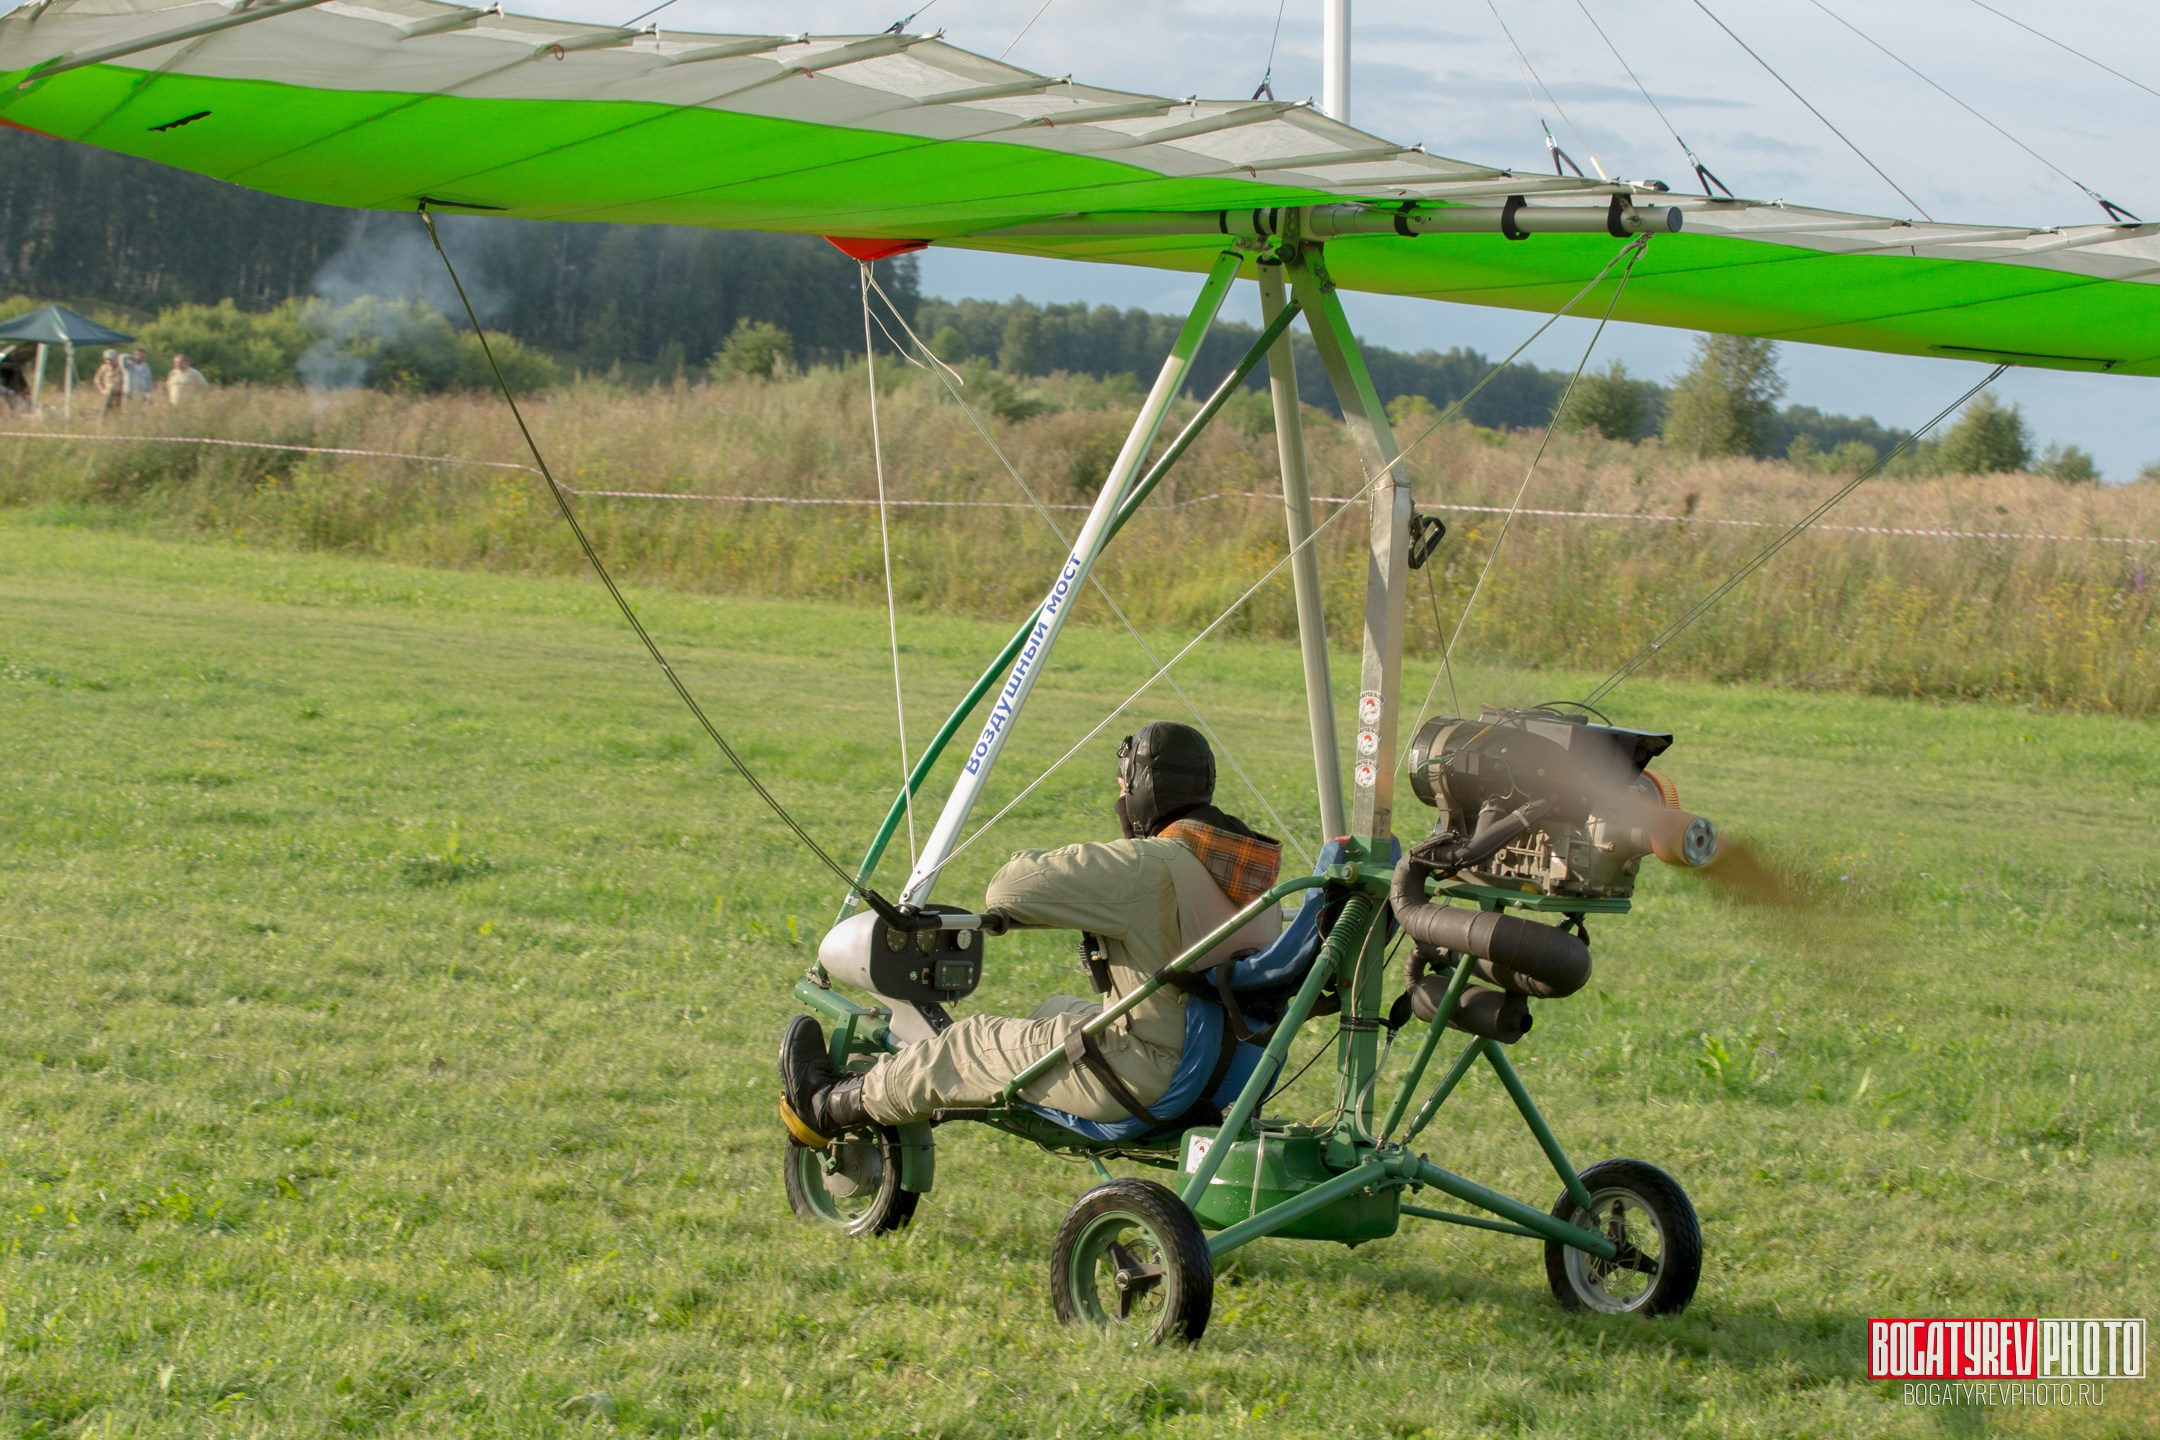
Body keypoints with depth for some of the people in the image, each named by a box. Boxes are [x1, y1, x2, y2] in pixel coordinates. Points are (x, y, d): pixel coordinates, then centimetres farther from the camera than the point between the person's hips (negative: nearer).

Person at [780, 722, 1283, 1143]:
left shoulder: (1146, 867, -23)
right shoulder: (1251, 868, 3)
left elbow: (1008, 891, -21)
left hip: (1147, 1077, -9)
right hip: (1219, 1061, 9)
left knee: (971, 1045, 8)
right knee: (1057, 1009, 32)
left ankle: (832, 1106, 26)